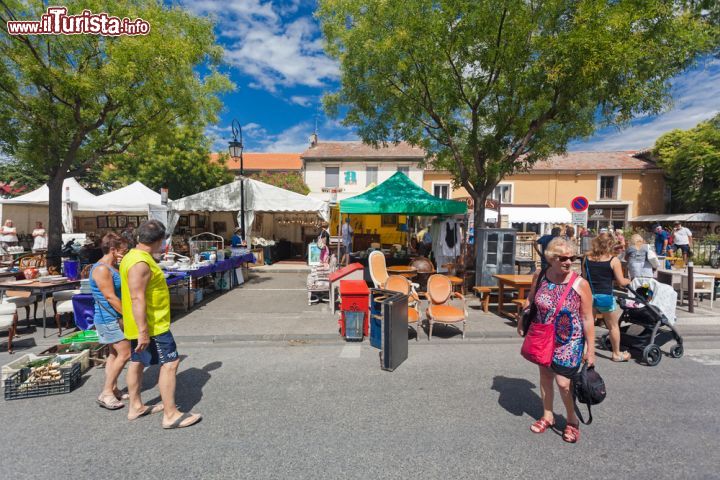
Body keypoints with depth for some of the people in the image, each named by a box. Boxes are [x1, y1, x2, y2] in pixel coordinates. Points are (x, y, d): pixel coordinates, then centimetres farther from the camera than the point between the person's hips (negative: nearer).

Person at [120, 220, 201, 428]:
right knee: (170, 363, -6)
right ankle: (171, 414, 0)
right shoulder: (140, 263, -23)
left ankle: (136, 407, 34)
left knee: (137, 362, 19)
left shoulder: (133, 257, 10)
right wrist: (143, 331, -26)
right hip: (151, 326, -11)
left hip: (142, 325, 11)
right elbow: (137, 299, -27)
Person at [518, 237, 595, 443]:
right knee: (545, 375, 15)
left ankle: (572, 421, 28)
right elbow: (530, 299, 9)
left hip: (568, 342, -3)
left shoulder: (580, 284, -18)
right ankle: (547, 416, 36)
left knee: (563, 382, -1)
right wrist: (522, 320, 14)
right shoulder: (540, 276, -9)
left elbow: (587, 319, -12)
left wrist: (590, 349, -10)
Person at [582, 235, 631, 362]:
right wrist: (629, 281, 14)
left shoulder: (587, 258, 1)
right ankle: (616, 354, 32)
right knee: (613, 326, 17)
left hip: (589, 295, 3)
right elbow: (621, 282, -6)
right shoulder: (614, 260, -9)